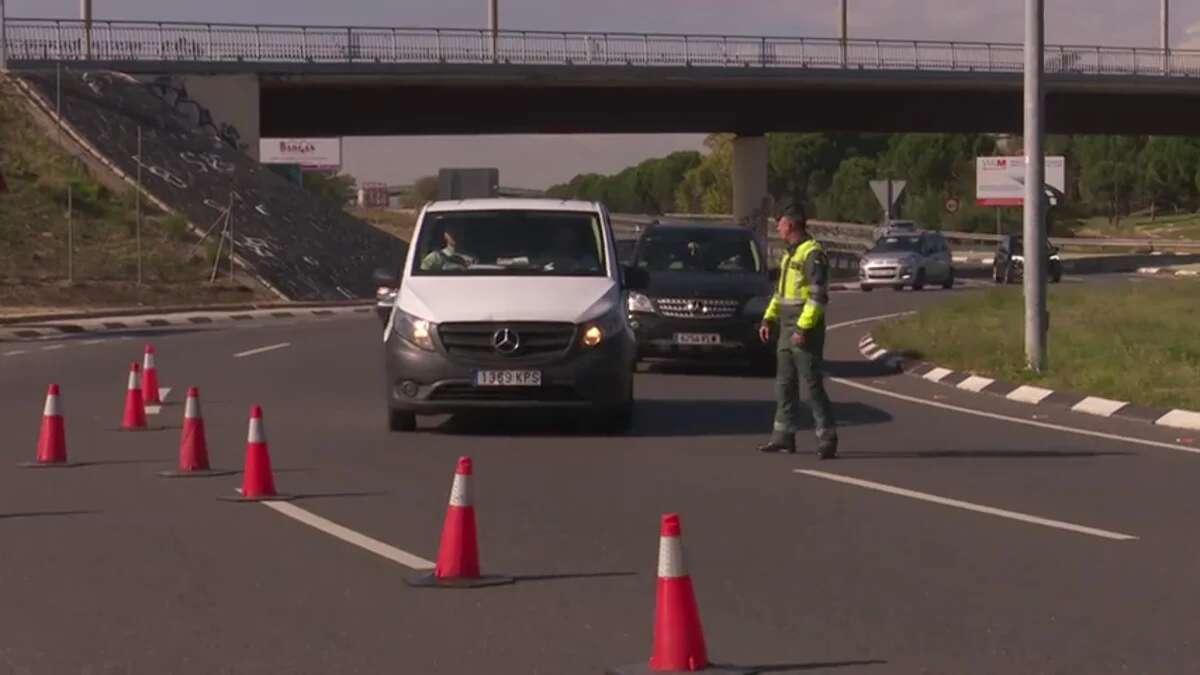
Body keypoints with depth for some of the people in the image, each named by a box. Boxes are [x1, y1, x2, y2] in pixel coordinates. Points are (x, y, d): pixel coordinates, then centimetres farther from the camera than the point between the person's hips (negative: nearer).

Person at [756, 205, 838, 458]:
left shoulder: (813, 254, -14)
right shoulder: (791, 254, 17)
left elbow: (818, 295, -20)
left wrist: (803, 328, -24)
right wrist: (769, 318, 15)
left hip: (806, 330, -10)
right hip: (787, 328, 10)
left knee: (812, 385, -9)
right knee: (784, 385, 11)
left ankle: (827, 438, -7)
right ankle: (784, 436, 17)